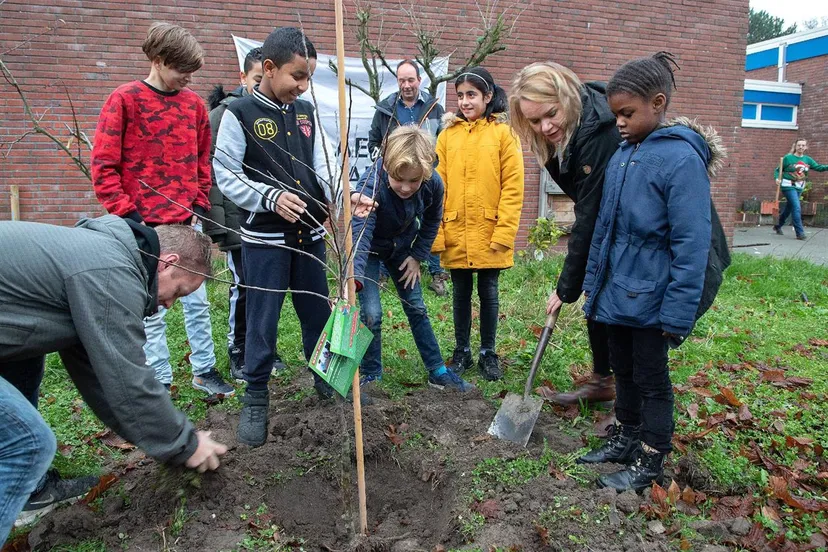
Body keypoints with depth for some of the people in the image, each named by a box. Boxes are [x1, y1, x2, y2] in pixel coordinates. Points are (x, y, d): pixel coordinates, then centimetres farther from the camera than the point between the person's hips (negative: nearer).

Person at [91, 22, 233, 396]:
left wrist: (200, 204, 8)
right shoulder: (125, 99, -4)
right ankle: (161, 381, 17)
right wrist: (128, 215, -9)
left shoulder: (193, 103, 8)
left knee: (197, 302, 10)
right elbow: (103, 166, -5)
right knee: (152, 311, 4)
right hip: (146, 226, -4)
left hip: (187, 222, 4)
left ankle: (204, 370, 24)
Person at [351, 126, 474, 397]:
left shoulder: (433, 183, -26)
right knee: (372, 314, -8)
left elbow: (432, 221, -5)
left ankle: (438, 372, 21)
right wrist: (353, 277, -64)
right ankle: (371, 376, 13)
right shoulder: (370, 185, -38)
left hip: (402, 245, 3)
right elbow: (360, 235, -50)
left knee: (417, 308, 8)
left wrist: (417, 256, -5)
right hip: (370, 248, -3)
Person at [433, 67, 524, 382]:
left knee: (488, 292, 9)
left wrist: (504, 233, -12)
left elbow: (513, 187, -5)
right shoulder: (448, 134, 5)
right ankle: (462, 351, 28)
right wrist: (436, 233, -4)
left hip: (489, 234, -2)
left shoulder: (503, 133, -2)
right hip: (455, 233, 2)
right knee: (461, 293, 12)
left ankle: (488, 353, 25)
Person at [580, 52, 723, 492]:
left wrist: (678, 314, -20)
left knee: (651, 379, 9)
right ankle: (626, 440, 40)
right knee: (623, 371, 21)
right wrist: (592, 285, 13)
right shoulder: (622, 154, 6)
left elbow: (691, 244, -20)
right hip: (616, 292, 7)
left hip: (649, 298, -7)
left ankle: (651, 462, 27)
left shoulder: (682, 158, -17)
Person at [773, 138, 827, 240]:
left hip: (799, 187, 6)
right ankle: (800, 233, -15)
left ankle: (778, 226, 34)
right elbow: (778, 170, -2)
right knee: (796, 208, -15)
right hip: (788, 186, -6)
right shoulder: (788, 158, -7)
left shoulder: (807, 159, 6)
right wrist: (777, 178, -21)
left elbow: (818, 167, -3)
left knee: (789, 208, 15)